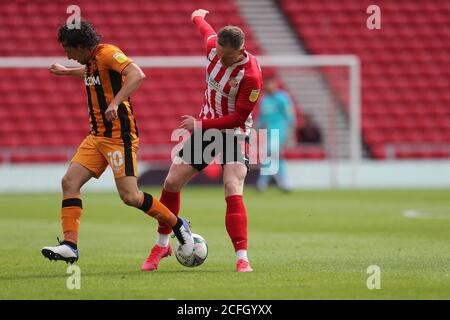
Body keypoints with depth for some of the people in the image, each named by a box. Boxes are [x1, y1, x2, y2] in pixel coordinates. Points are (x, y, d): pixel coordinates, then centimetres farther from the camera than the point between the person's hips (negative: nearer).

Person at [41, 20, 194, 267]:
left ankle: (178, 226, 6)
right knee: (69, 182, -5)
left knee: (129, 196, -14)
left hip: (119, 135, -9)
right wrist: (67, 72, 49)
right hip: (97, 135, 9)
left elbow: (137, 75, -30)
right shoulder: (92, 60, 13)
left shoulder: (107, 53, -14)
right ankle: (70, 245, -7)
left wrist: (115, 102, -39)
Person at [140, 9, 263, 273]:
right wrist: (198, 17, 36)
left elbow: (238, 117, -23)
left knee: (233, 192, -24)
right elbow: (206, 29, 15)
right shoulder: (213, 46, -11)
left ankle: (242, 259, -23)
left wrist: (201, 125, -23)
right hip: (205, 127, 6)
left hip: (234, 133, -6)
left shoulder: (251, 75, -28)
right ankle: (162, 245, 25)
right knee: (172, 183, 6)